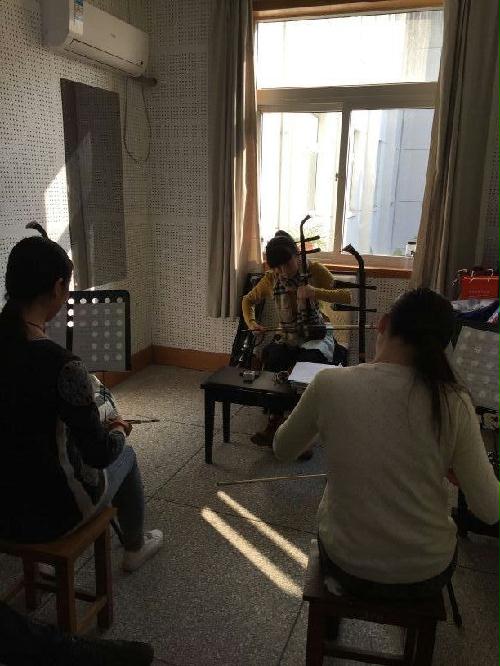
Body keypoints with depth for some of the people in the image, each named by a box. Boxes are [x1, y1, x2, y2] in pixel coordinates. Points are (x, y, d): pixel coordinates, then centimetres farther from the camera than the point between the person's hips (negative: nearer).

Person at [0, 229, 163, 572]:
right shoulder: (61, 365, -31)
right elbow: (101, 453, -19)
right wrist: (119, 430, 0)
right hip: (48, 514, -6)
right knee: (125, 455, 21)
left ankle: (35, 555, 49)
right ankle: (135, 548, 44)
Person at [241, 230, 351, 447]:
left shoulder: (315, 270, -9)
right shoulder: (271, 279, 0)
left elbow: (347, 296, -15)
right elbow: (248, 300, 16)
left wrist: (315, 292, -31)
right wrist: (251, 323, -4)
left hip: (316, 337, -3)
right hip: (287, 339, 3)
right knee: (272, 361, -30)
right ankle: (274, 423, -16)